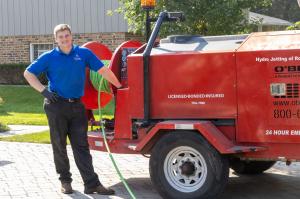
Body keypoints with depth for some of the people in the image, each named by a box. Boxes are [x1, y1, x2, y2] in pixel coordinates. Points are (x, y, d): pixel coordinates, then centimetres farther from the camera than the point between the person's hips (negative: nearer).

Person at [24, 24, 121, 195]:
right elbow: (28, 73, 4)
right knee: (59, 145, 6)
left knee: (82, 146, 2)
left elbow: (103, 70, 4)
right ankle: (65, 181, 19)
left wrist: (119, 86, 3)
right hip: (56, 105, -1)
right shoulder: (49, 57, -1)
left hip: (77, 106, 1)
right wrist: (44, 91, -7)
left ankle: (92, 183, 1)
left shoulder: (83, 53, 3)